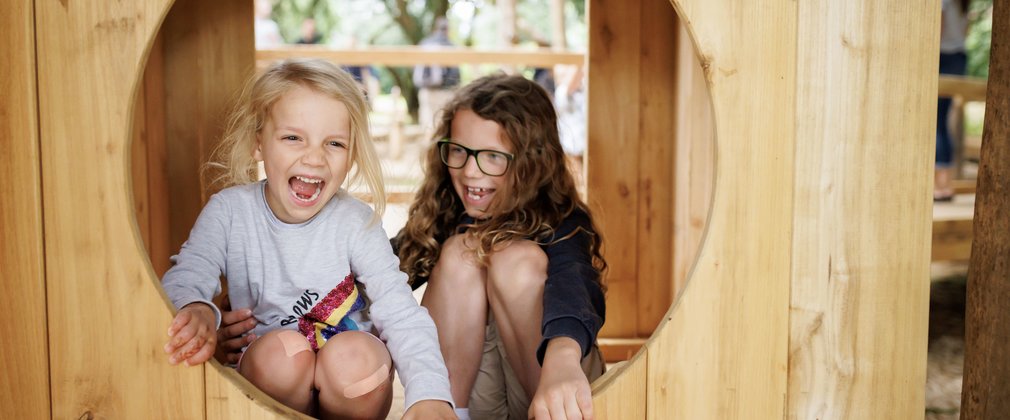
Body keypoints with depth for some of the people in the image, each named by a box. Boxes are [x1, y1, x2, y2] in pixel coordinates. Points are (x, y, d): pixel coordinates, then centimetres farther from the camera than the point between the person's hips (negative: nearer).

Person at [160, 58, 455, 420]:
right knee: (279, 349, -31)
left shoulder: (356, 223, -11)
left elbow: (401, 314, -20)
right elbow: (184, 278, -17)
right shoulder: (229, 211, -7)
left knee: (357, 354, -31)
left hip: (350, 382, 0)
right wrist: (197, 309, -43)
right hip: (263, 374, 1)